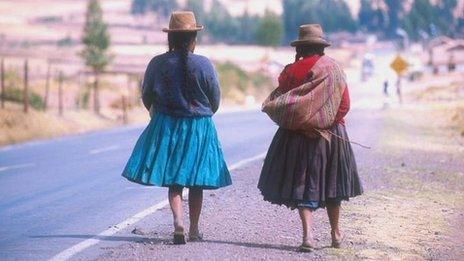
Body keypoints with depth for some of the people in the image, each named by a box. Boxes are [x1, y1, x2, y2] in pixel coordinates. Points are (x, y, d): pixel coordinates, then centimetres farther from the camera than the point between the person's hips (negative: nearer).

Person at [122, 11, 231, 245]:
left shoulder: (157, 64, -7)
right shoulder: (204, 64, -10)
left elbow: (146, 97, 4)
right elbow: (215, 99, 0)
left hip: (166, 126, 1)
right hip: (199, 128, -1)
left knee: (173, 181, 6)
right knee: (196, 182, 11)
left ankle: (178, 220, -15)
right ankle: (194, 229, 16)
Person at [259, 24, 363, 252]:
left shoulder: (291, 72, -5)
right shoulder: (333, 68, -4)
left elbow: (279, 107, -5)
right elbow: (344, 104, -4)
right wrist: (331, 121, 9)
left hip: (297, 136, -1)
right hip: (331, 135, 1)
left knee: (303, 185, 2)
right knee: (331, 182, 16)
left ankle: (308, 234, -14)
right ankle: (336, 233, 26)